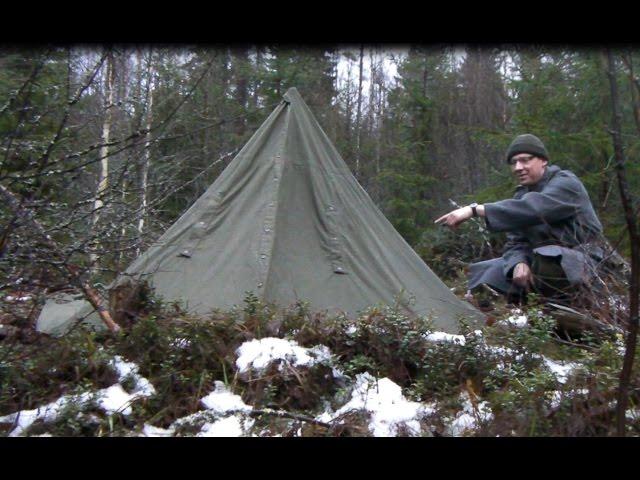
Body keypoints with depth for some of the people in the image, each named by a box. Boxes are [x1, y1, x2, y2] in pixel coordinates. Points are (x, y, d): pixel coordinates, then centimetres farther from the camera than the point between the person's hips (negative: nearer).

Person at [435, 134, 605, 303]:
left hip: (581, 264, -7)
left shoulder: (566, 183, -13)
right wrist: (519, 262, -21)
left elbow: (531, 209, -34)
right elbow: (515, 241, 4)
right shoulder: (521, 195, 11)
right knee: (483, 274, -4)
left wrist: (475, 210, -39)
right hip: (542, 262, 7)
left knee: (548, 257, -39)